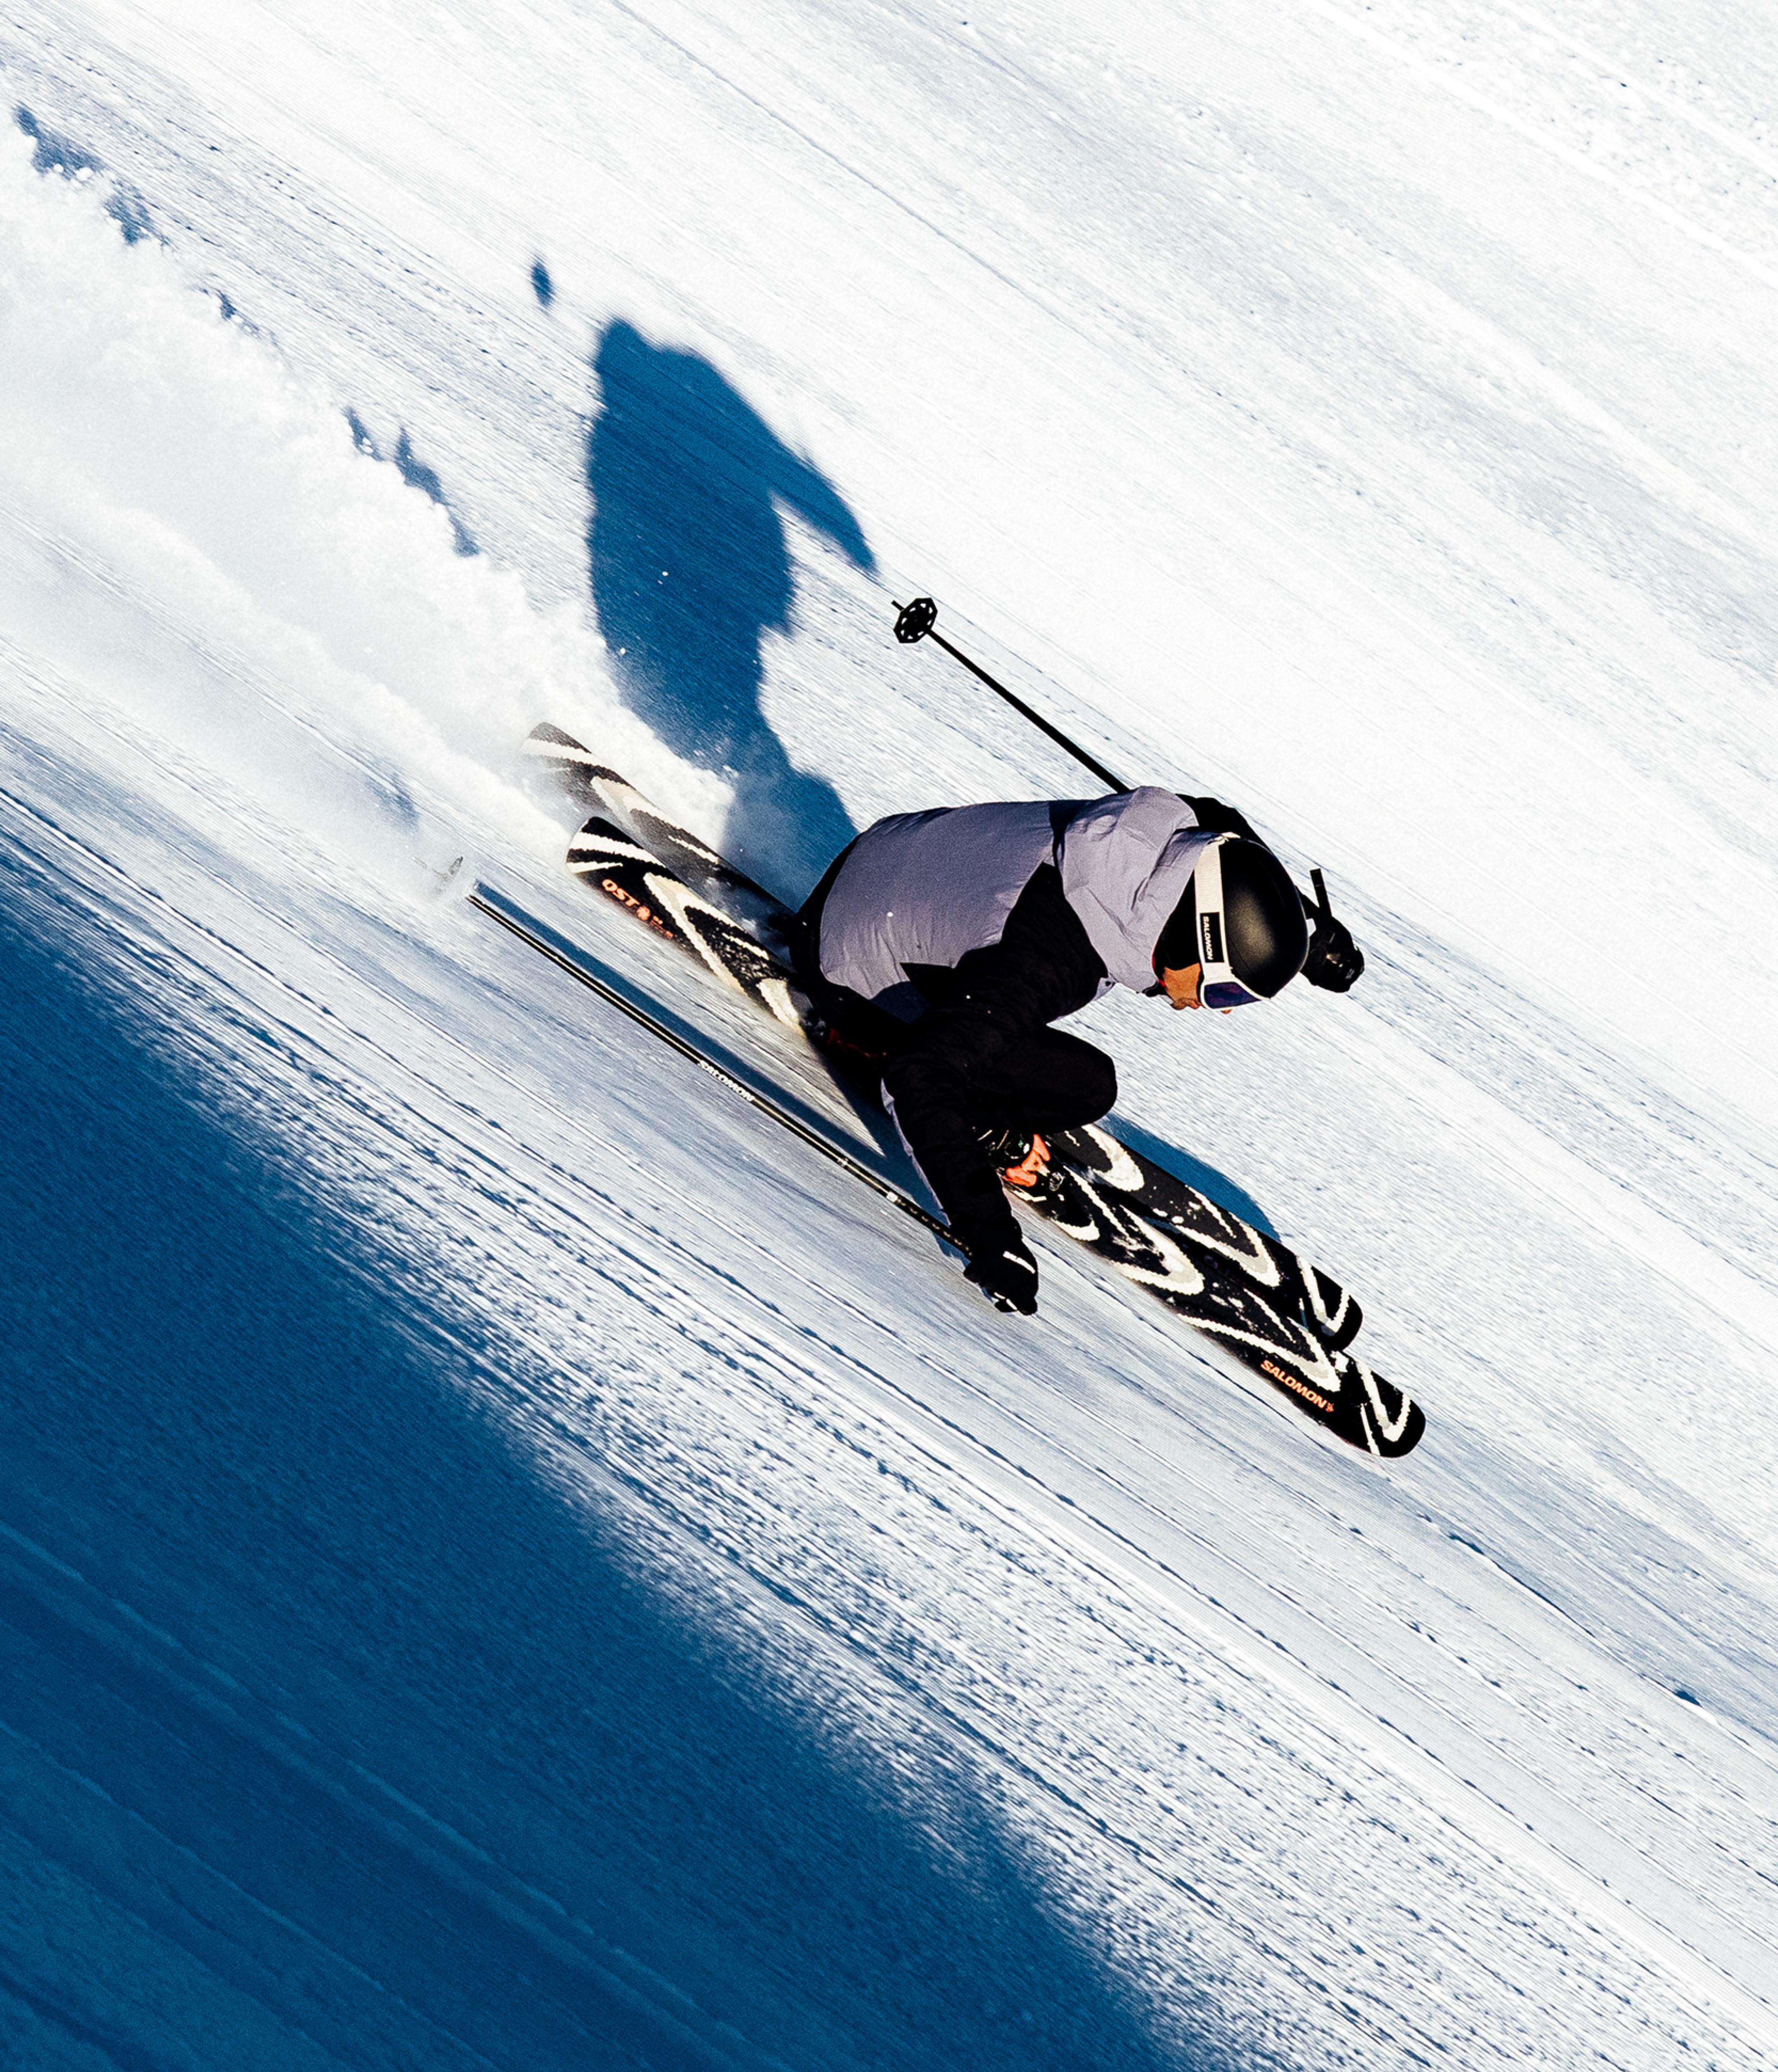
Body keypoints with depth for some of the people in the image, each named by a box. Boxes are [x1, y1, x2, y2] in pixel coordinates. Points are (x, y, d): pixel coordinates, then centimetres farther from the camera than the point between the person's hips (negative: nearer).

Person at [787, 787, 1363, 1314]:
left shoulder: (1173, 825, -16)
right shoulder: (1050, 964, -38)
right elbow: (921, 1076, -40)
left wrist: (1307, 929, 8)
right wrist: (989, 1237, -38)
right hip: (855, 977, -8)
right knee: (1087, 1087, -15)